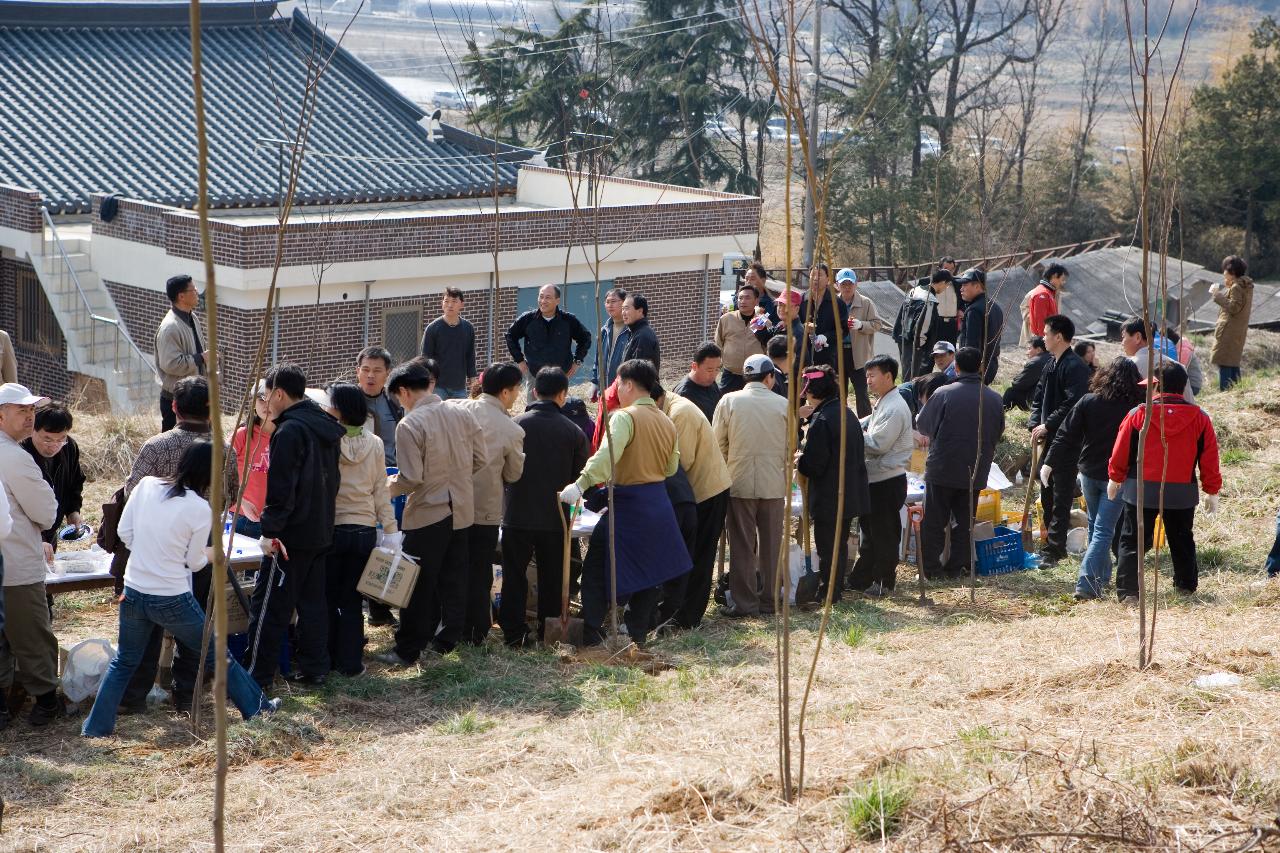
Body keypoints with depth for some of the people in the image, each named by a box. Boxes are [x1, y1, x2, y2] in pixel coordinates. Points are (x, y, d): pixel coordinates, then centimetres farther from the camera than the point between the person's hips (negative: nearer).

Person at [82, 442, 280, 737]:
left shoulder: (146, 485, -5)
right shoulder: (200, 509, -15)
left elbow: (124, 531, 2)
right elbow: (194, 562, -4)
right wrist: (208, 556, 18)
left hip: (134, 593, 4)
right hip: (173, 600, -4)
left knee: (124, 661, 21)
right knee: (215, 653, 14)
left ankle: (97, 725, 20)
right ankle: (255, 705, 28)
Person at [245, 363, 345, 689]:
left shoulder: (289, 431, -17)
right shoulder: (326, 427, 11)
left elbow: (281, 488, -21)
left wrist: (271, 531, -17)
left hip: (293, 536, -9)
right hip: (322, 533, 9)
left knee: (268, 606, -2)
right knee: (313, 603, 14)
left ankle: (258, 675, 1)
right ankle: (314, 669, 17)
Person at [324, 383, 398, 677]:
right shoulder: (374, 444, -1)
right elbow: (381, 490, 1)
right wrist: (390, 530, 6)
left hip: (330, 529, -3)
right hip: (364, 530, 3)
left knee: (327, 598, 11)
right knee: (352, 601, 10)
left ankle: (327, 660, 16)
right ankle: (350, 662, 11)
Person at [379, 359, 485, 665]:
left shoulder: (409, 425, -17)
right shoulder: (462, 414, 1)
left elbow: (412, 478, -19)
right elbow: (479, 459, 6)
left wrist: (389, 487, 0)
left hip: (427, 513, -6)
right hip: (461, 510, 6)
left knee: (419, 584, 2)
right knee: (454, 578, 15)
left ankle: (408, 650, 9)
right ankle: (446, 638, 23)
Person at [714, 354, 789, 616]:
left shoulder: (729, 401, -4)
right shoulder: (783, 405, -1)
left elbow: (718, 444, 0)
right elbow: (790, 451, 5)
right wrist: (788, 487, 18)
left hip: (740, 483, -1)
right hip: (774, 485, 1)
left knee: (742, 546, 4)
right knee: (770, 545, 10)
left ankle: (744, 602, 5)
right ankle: (769, 601, 15)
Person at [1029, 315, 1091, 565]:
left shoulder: (1075, 367, -15)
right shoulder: (1051, 366, 15)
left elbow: (1072, 404, -23)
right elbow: (1038, 398, 20)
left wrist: (1047, 425, -18)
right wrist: (1035, 424, 3)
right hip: (1049, 439, 10)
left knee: (1061, 497, -7)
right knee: (1047, 493, 15)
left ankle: (1054, 548, -6)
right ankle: (1053, 543, 24)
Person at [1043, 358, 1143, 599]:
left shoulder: (1088, 402, -5)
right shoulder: (1136, 408, -11)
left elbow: (1066, 435, -5)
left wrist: (1050, 463, 0)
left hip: (1089, 473, 3)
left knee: (1095, 526, 22)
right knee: (1103, 530, -4)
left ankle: (1102, 577, 33)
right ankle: (1086, 584, -17)